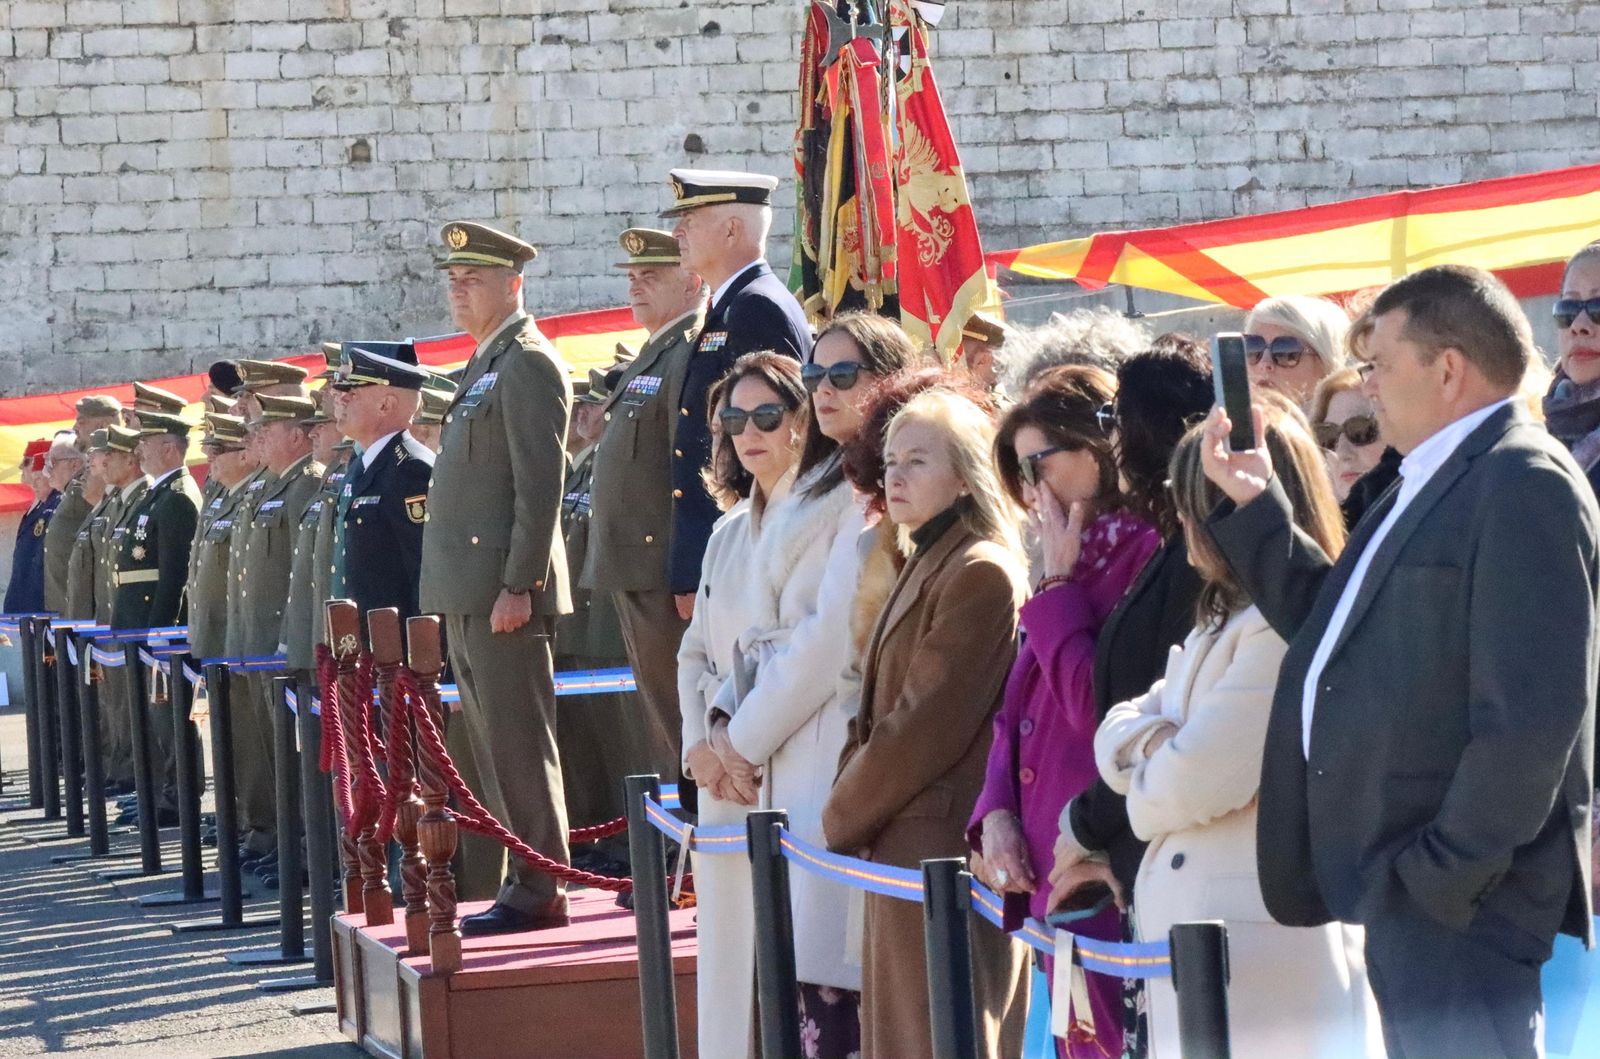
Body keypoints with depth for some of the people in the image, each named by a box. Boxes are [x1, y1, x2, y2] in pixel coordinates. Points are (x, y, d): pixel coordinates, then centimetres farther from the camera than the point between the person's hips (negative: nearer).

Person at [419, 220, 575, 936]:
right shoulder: (487, 366, 19)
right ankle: (522, 883, 17)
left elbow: (541, 486, -18)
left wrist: (520, 585, -21)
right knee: (493, 744, 12)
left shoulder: (527, 365, -11)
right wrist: (454, 593, 18)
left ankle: (538, 894, -3)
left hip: (502, 591, -10)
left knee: (519, 744, -7)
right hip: (467, 595, 10)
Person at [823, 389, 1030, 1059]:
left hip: (940, 843, -10)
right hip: (899, 843, 10)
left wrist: (843, 814, -7)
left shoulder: (979, 575, -13)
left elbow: (927, 725, -17)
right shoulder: (924, 567, 18)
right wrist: (852, 797, 3)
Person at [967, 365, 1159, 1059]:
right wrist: (997, 814, 3)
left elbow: (1097, 706, -17)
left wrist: (1059, 584, -7)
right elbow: (1016, 714, 19)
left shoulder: (1145, 552, -12)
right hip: (1048, 871, 9)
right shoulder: (1077, 564, 18)